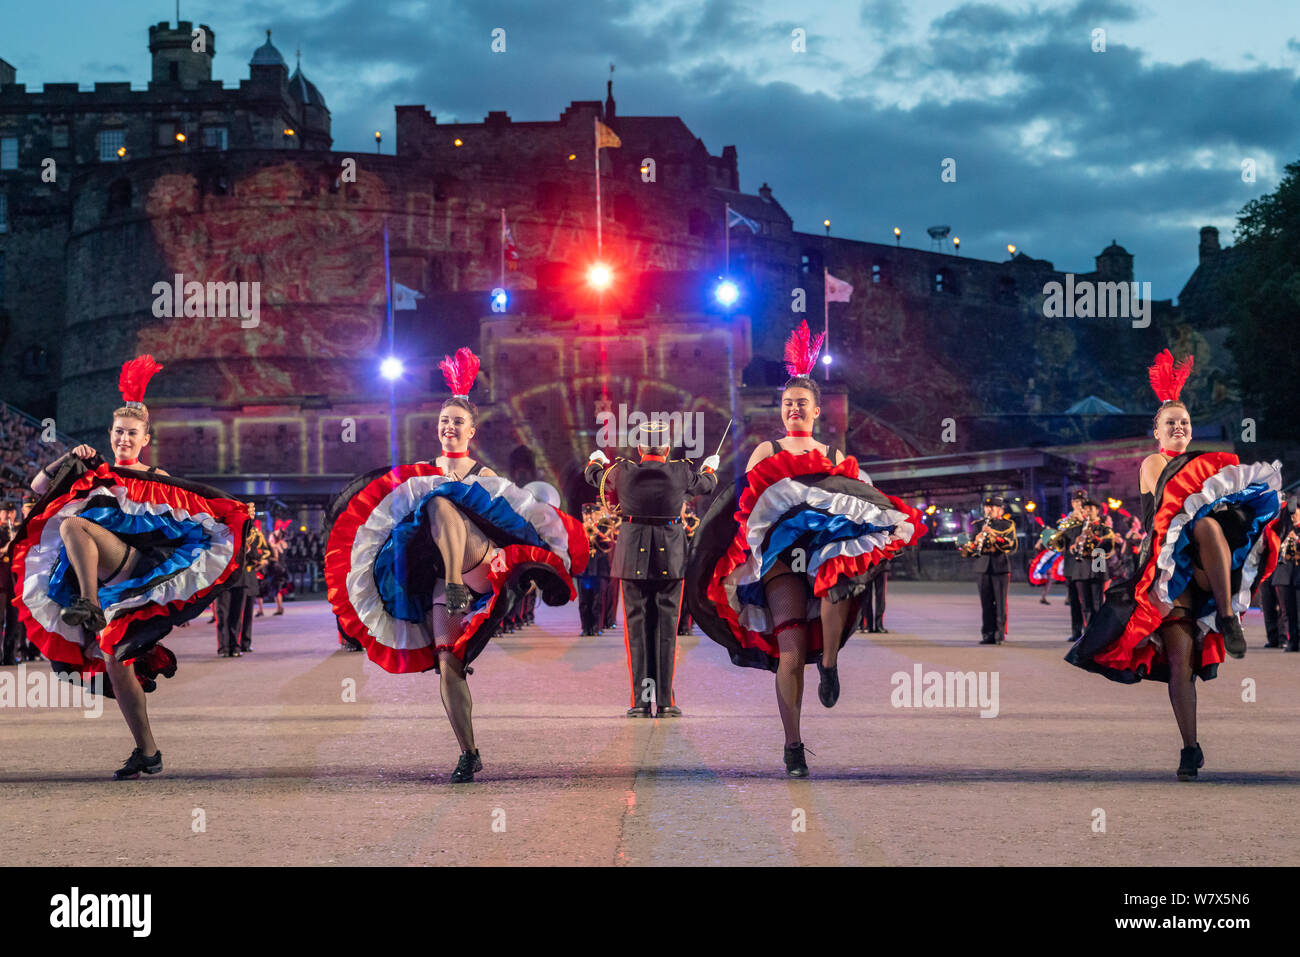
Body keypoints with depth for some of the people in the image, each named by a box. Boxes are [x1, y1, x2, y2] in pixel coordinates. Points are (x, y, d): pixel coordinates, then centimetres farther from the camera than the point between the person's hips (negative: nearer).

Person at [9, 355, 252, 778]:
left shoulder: (157, 480, 12)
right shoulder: (93, 474, 18)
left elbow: (203, 505, 11)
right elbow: (37, 487, 14)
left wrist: (239, 510, -5)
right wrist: (68, 460, 1)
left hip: (135, 565, -4)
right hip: (106, 578, 4)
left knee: (72, 525, -27)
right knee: (112, 659, -2)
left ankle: (90, 607, -37)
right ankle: (147, 752, 4)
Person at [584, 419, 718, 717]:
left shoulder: (623, 472, -4)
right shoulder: (681, 472, -4)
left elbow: (594, 475, 18)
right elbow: (705, 484, 19)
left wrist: (596, 460, 42)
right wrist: (710, 467, 43)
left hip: (633, 556, 0)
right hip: (670, 558, 0)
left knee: (636, 626, 5)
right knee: (667, 626, 4)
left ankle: (641, 701, 2)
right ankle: (665, 701, 3)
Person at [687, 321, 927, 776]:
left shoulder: (835, 457, 20)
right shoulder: (767, 452, 15)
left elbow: (858, 503, 19)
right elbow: (744, 504, 8)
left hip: (827, 545, 1)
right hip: (780, 552, -1)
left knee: (836, 573, -38)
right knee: (791, 645, -12)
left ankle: (829, 663, -19)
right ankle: (793, 743, -7)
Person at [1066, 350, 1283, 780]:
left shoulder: (1202, 466, 24)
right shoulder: (1153, 464, 11)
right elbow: (1166, 510, -3)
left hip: (1206, 572, 2)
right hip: (1171, 574, -2)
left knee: (1208, 525, -33)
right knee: (1179, 659, -11)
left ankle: (1227, 617, -32)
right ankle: (1191, 750, -5)